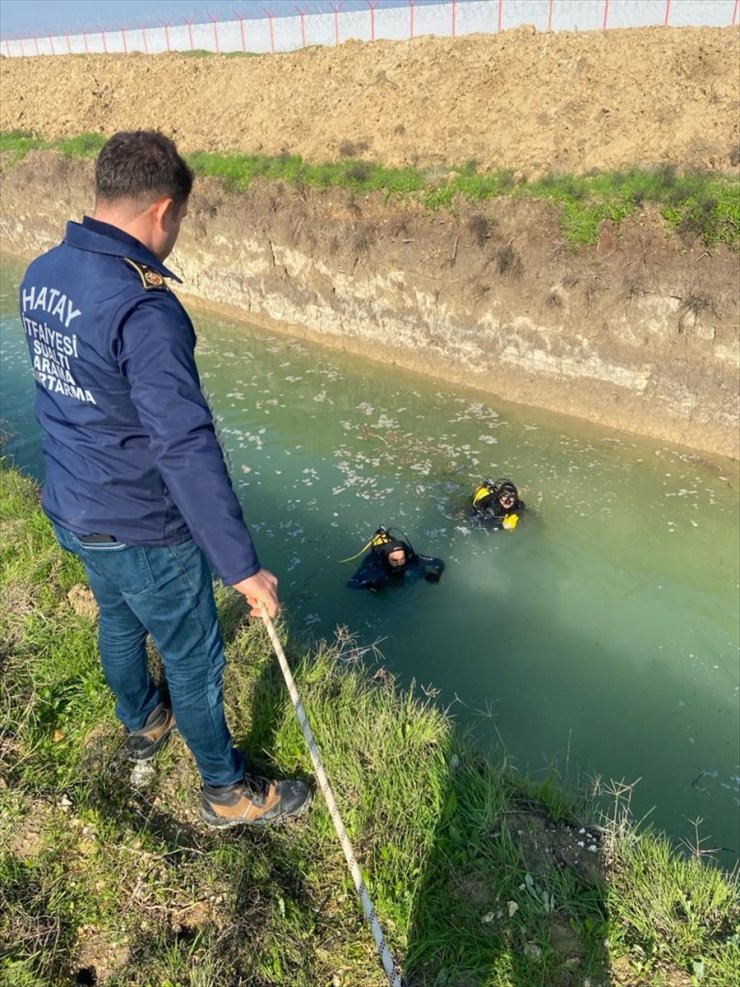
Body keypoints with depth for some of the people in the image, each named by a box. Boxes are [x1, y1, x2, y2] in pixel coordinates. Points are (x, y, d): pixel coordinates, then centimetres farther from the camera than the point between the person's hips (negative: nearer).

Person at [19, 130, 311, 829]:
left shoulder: (41, 274, -2)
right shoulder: (145, 309, -30)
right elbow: (188, 450, -34)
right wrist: (242, 566, -29)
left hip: (71, 509, 8)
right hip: (141, 531, -8)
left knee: (118, 620, 29)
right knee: (193, 658, 11)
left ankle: (141, 725, 56)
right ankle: (228, 791, 32)